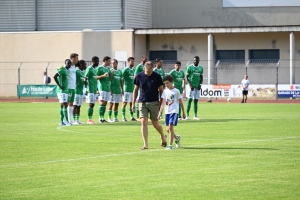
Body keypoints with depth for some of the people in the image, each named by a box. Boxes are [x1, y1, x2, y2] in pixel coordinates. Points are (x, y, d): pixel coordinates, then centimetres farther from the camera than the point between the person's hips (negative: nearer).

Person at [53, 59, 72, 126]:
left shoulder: (67, 71, 16)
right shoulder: (62, 70, -12)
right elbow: (54, 77, -22)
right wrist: (59, 86, -21)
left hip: (66, 90, 9)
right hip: (62, 90, -9)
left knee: (63, 106, 10)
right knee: (65, 105, -13)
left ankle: (61, 121, 13)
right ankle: (67, 121, -16)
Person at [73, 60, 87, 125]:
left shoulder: (83, 72, 15)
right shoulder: (77, 71, -12)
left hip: (81, 91, 9)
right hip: (76, 91, -9)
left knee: (79, 106, 10)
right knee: (75, 106, -6)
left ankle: (77, 120, 13)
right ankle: (74, 120, -4)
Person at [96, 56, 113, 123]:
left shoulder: (108, 68, 17)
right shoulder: (99, 68, -5)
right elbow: (96, 77, -9)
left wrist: (112, 73, 0)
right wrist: (103, 75, -22)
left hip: (108, 87, 7)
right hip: (102, 88, -7)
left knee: (105, 103, 6)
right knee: (102, 102, -11)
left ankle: (102, 117, 9)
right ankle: (100, 118, -10)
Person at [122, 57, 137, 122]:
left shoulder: (133, 70, 14)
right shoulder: (125, 69, -8)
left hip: (132, 89, 7)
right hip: (127, 89, -7)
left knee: (131, 103, 10)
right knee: (125, 103, -4)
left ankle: (132, 117, 14)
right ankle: (123, 117, -1)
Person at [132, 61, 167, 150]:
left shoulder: (157, 76, -6)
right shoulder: (139, 76, -1)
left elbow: (161, 90, 3)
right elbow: (136, 89, 9)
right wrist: (133, 103, 6)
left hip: (154, 103, -1)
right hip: (142, 103, 1)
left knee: (155, 124, 4)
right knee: (144, 122, -10)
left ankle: (163, 138, 33)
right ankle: (145, 145, -8)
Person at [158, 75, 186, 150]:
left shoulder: (176, 91, -4)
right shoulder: (165, 91, 7)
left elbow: (180, 102, 4)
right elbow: (163, 103, 5)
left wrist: (183, 112, 8)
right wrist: (160, 113, -1)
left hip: (174, 111, -5)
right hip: (167, 112, 5)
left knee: (170, 127, -14)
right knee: (168, 129, 7)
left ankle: (170, 145, -11)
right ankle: (177, 138, 35)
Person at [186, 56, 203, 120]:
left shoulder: (200, 68, 11)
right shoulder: (190, 67, -3)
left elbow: (201, 77, 15)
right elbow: (187, 77, -3)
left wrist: (200, 84, -1)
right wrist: (190, 85, -13)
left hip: (197, 86, 4)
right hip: (191, 86, -4)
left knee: (196, 101, 5)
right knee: (189, 100, -8)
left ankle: (195, 116, 7)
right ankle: (187, 115, -4)